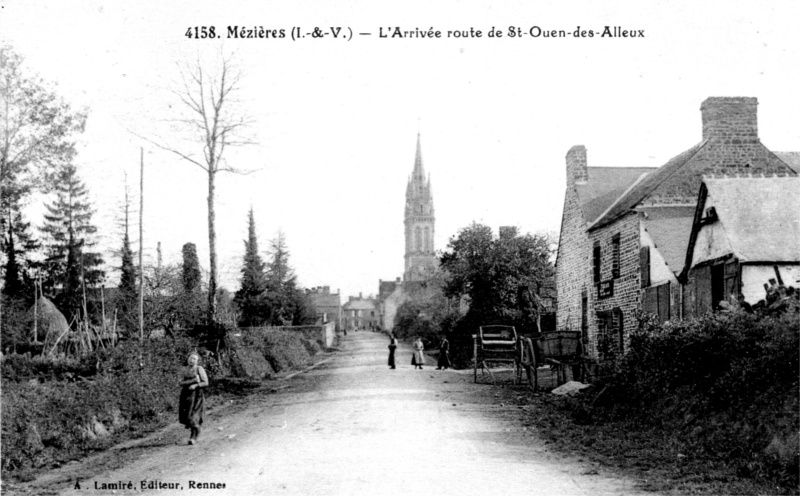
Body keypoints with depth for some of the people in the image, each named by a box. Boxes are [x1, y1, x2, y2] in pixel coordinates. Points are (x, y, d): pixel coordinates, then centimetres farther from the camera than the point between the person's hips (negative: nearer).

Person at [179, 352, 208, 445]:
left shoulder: (199, 369, -2)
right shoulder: (185, 370, 12)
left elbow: (206, 382, -5)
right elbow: (181, 382, 4)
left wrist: (195, 385, -19)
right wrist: (192, 380, -12)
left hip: (196, 394, -5)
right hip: (186, 395, 5)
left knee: (193, 416, -12)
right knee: (184, 415, 1)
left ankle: (193, 437, -3)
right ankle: (197, 430, 29)